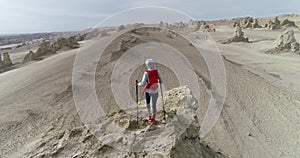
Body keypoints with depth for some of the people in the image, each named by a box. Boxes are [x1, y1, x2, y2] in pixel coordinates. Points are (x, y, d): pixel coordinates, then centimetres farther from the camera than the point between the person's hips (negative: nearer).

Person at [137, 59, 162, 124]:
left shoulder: (146, 73, -20)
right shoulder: (157, 71, -10)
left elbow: (143, 84, -20)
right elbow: (160, 81, 1)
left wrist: (138, 84, 1)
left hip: (148, 91, -2)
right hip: (155, 91, 2)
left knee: (147, 102, 28)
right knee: (154, 105, 18)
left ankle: (149, 115, 29)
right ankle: (153, 119, 25)